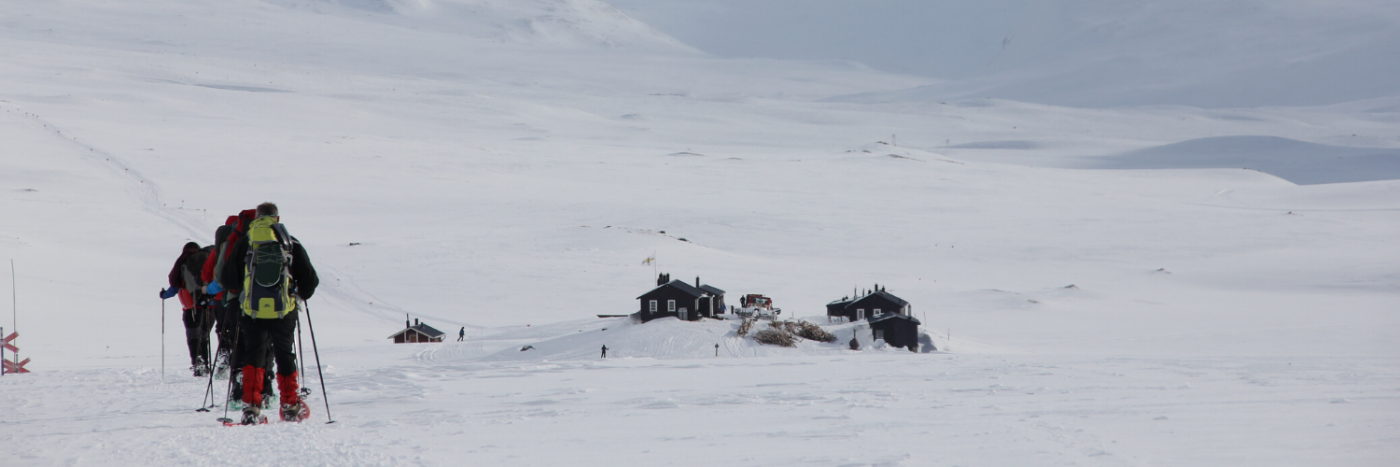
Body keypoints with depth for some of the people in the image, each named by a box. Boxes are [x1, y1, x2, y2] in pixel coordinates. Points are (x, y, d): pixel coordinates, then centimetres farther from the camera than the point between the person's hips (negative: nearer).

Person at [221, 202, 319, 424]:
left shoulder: (244, 243, 2)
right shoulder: (291, 243, 3)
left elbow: (226, 279, 3)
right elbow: (310, 280, 6)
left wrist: (238, 292, 25)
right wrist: (301, 295, 27)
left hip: (252, 310, 0)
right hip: (284, 311, 0)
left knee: (254, 356, 8)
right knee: (284, 356, 15)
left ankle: (251, 406, -5)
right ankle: (290, 406, 19)